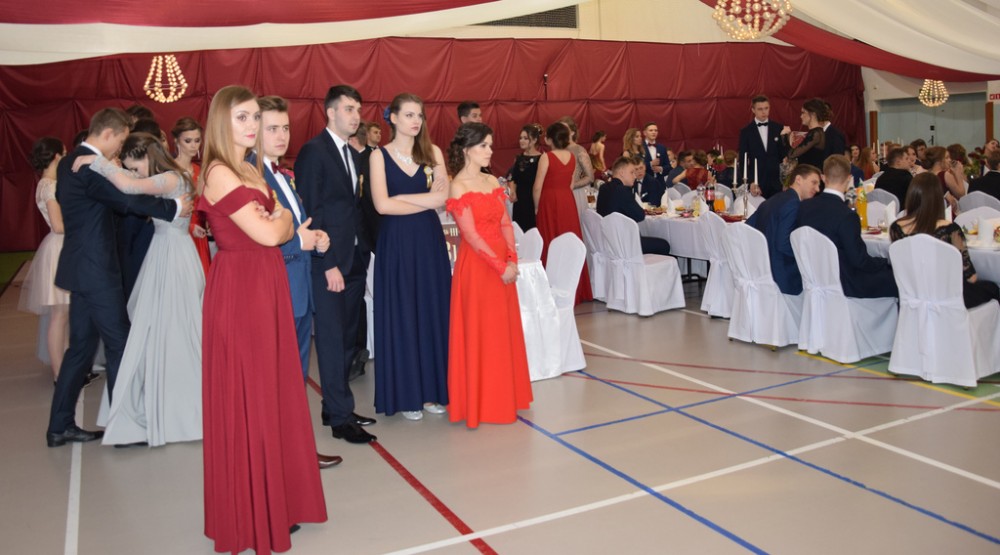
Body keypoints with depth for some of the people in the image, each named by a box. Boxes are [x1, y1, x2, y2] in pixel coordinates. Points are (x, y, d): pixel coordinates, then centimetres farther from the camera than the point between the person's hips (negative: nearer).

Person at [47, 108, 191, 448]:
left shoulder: (68, 163, 14)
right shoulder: (91, 166, -17)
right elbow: (129, 200, -22)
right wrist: (174, 208, -13)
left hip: (82, 267, 10)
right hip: (96, 270, -10)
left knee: (81, 347, 14)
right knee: (119, 345, 0)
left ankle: (60, 426, 20)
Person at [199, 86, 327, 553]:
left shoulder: (251, 169, 14)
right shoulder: (219, 173, -13)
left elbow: (282, 228, 13)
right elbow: (268, 234, -18)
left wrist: (275, 218, -5)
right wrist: (280, 217, 0)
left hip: (267, 285, 9)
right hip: (239, 289, -8)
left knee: (273, 391, 13)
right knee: (247, 397, 1)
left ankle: (275, 500, 26)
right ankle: (249, 515, 16)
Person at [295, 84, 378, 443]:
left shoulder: (353, 155, 16)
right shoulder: (313, 151, -8)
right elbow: (310, 211, -13)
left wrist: (364, 252, 8)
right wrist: (328, 263, -17)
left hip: (355, 260, 8)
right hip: (328, 262, -8)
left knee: (347, 339, 12)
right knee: (332, 340, -1)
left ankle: (335, 407, 23)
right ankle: (340, 418, 7)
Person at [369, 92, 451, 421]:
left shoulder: (433, 153, 7)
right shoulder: (379, 156, -1)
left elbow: (443, 198, -5)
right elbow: (382, 205, -13)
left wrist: (402, 197, -10)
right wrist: (425, 200, -8)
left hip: (430, 241, 3)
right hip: (396, 244, -3)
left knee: (433, 313, 6)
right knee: (400, 315, 3)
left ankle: (431, 389, 19)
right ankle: (405, 394, 14)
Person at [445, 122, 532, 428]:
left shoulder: (492, 181, 11)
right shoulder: (459, 186, -10)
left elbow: (505, 223, 8)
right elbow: (471, 234, -15)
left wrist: (512, 259, -5)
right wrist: (500, 265, -17)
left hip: (503, 264, 7)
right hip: (477, 265, -7)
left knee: (505, 331, 13)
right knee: (479, 334, 2)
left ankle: (504, 397, 26)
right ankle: (481, 403, 14)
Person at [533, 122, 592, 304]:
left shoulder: (546, 157, -12)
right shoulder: (572, 157, 5)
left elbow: (537, 188, -11)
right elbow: (571, 185, 10)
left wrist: (537, 208, 2)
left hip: (549, 202, -5)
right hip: (568, 202, 5)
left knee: (551, 245, 2)